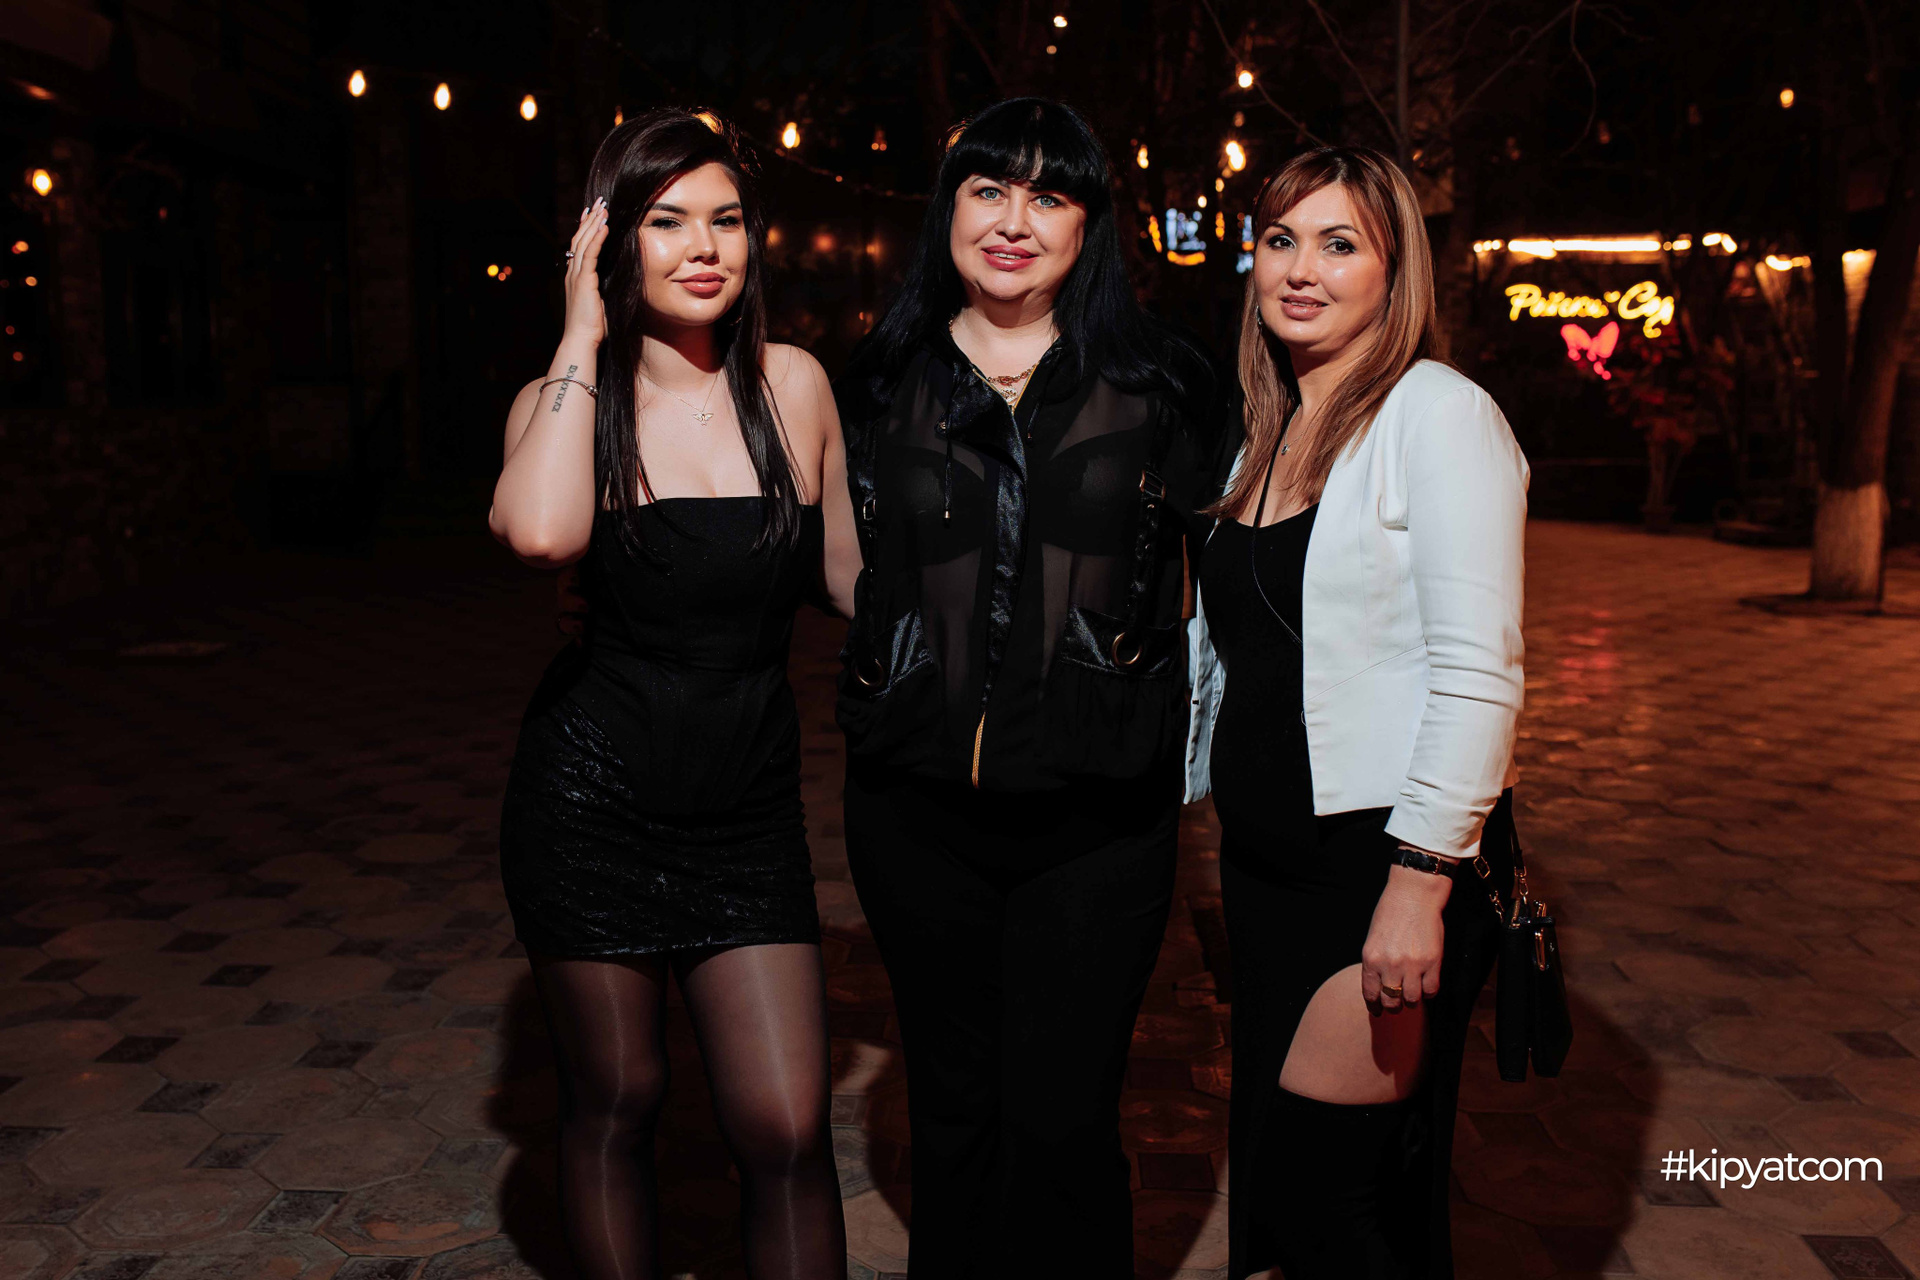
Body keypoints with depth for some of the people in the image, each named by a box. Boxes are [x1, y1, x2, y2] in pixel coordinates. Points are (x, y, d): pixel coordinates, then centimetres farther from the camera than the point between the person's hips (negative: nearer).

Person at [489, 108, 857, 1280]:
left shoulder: (795, 384, 0)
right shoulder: (567, 398, -4)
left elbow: (850, 567, 11)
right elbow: (541, 531, -27)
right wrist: (585, 331, -18)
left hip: (752, 810, 1)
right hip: (592, 800, -1)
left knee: (788, 1127, -4)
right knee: (614, 1103, 12)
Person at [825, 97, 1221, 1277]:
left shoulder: (1157, 382, 1)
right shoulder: (878, 386, 6)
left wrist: (1190, 735, 4)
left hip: (1097, 814, -2)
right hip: (917, 809, 2)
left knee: (1063, 1125, 0)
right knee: (953, 1109, 15)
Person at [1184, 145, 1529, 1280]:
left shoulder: (1438, 414, -11)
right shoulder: (1268, 431, 13)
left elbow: (1477, 673, -17)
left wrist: (1421, 883, -21)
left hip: (1387, 858, -8)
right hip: (1269, 864, 8)